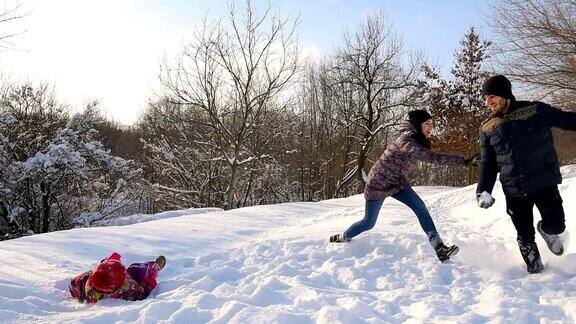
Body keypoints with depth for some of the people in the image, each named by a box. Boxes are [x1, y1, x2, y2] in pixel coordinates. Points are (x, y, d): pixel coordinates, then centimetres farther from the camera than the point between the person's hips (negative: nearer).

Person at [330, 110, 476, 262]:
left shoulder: (416, 140, -2)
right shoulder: (406, 141, -31)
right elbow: (430, 157, -45)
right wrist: (463, 161, -49)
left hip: (397, 182, 8)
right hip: (378, 183, -7)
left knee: (420, 207, -15)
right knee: (368, 223, 7)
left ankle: (438, 246, -18)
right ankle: (342, 238, 33)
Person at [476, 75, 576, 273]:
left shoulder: (535, 110, -4)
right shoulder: (487, 128, 2)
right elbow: (488, 163, 8)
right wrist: (483, 190, -3)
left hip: (545, 182, -1)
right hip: (515, 190, 2)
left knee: (555, 224, -5)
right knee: (525, 236, 6)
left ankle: (546, 230, 31)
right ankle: (534, 266, 32)